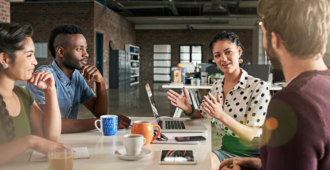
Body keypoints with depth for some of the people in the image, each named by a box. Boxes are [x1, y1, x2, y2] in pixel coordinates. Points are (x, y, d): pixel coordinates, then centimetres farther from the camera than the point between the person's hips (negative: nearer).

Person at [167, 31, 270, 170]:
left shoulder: (258, 87, -13)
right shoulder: (217, 86, 6)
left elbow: (250, 135, -17)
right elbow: (203, 116, 17)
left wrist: (221, 116, -32)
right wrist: (189, 109, -5)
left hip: (253, 154, -5)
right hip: (227, 151, 5)